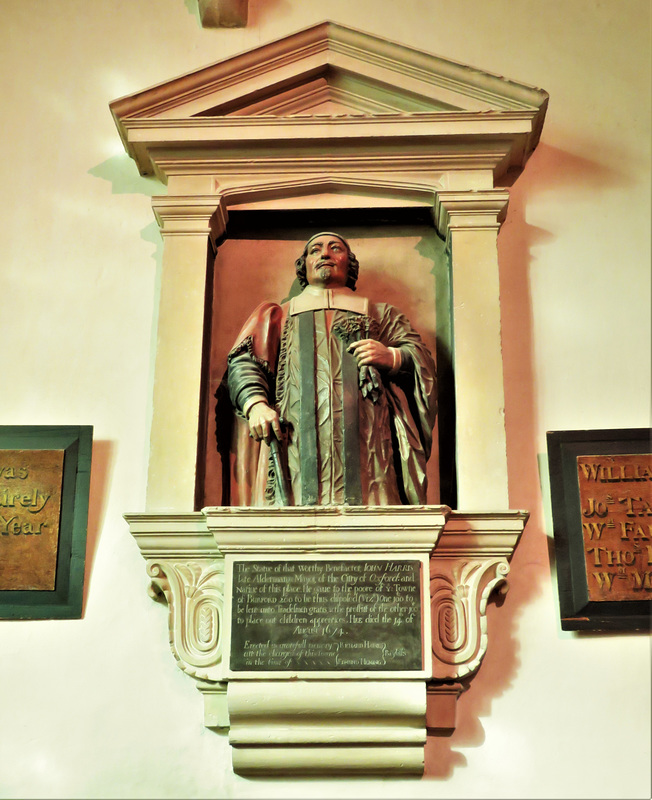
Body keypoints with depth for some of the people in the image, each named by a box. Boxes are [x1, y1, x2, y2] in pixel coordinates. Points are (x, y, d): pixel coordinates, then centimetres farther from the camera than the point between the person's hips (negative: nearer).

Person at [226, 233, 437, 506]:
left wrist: (392, 358, -5)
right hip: (294, 439, 0)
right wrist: (256, 404, -7)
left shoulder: (379, 314, 29)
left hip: (363, 438, 0)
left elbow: (422, 358, 18)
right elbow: (244, 361, 14)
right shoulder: (279, 316, 29)